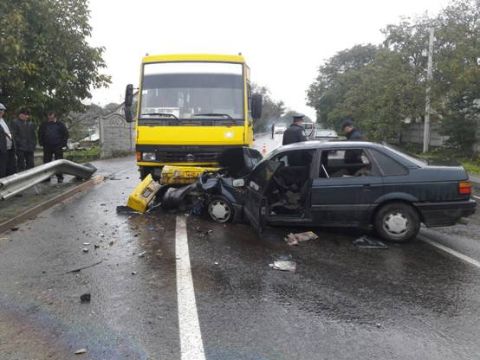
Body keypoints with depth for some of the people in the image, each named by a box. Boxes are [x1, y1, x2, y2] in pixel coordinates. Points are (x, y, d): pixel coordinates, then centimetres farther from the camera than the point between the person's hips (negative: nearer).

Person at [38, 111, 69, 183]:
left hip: (58, 147, -2)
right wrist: (41, 143, 6)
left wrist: (63, 144, -4)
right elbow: (40, 134, 16)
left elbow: (66, 134, 4)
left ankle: (60, 177, 5)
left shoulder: (60, 124, 1)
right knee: (46, 162, 5)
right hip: (47, 147, 3)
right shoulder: (44, 125, 7)